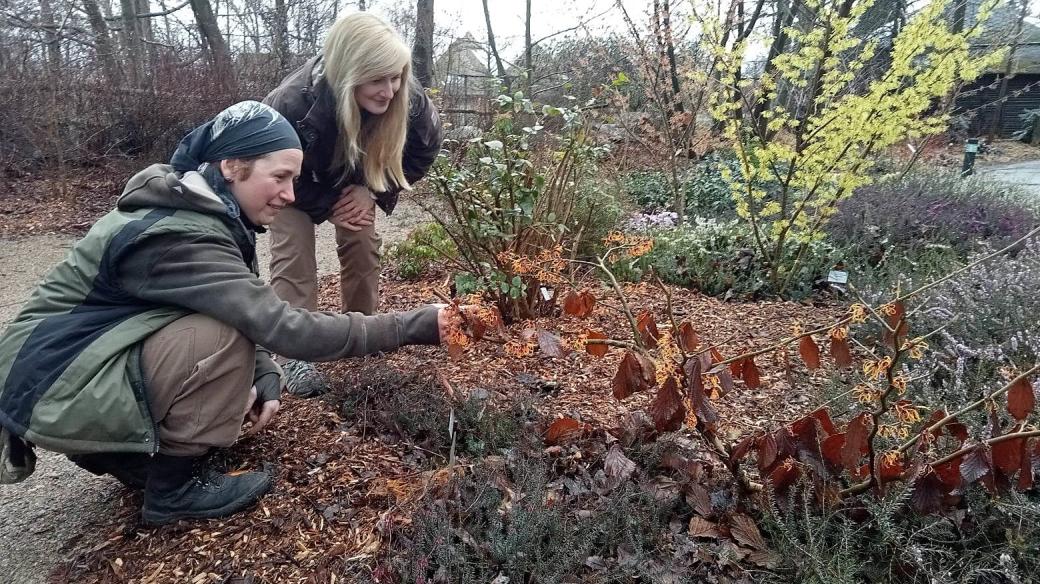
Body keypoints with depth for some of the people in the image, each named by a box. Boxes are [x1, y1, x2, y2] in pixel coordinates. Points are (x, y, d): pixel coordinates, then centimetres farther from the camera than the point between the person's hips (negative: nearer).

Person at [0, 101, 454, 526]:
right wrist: (413, 326, -33)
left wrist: (264, 376, -11)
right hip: (53, 387, -9)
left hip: (88, 356, 9)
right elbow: (286, 329, -36)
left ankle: (110, 448, 13)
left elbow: (252, 314, 6)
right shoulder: (179, 237, -30)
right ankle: (171, 487, -7)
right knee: (224, 338, -26)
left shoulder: (205, 211, 0)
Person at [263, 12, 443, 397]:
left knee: (363, 245, -2)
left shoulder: (408, 100, -33)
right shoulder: (295, 103, -41)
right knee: (293, 254, -14)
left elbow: (424, 150, -14)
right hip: (292, 180, -3)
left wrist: (371, 189, -21)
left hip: (352, 177, 3)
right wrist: (327, 208, -23)